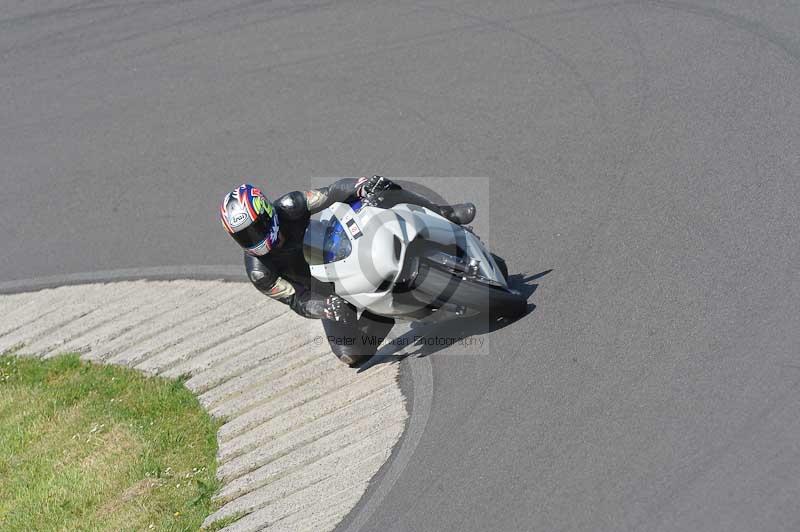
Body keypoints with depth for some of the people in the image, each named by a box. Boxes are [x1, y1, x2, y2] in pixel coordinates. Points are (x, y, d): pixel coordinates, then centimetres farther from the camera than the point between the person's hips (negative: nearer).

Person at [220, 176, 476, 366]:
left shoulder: (288, 207, -26)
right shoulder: (259, 272, -27)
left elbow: (335, 192, -23)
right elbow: (297, 300, -22)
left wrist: (362, 186, -44)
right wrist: (325, 307, -43)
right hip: (325, 290, -1)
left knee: (382, 191, -22)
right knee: (350, 355, -17)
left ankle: (446, 215, -4)